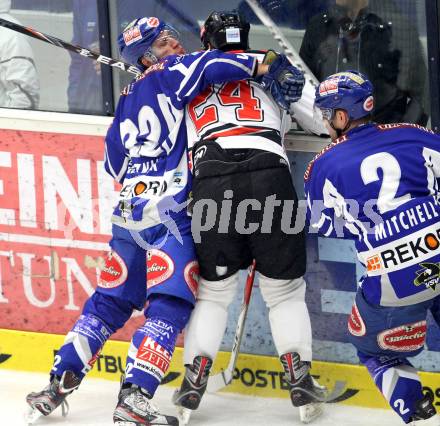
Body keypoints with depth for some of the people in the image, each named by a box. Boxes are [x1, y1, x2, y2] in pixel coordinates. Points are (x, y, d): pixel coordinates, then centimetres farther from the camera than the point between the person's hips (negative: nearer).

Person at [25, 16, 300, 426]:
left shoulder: (128, 98, 22)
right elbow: (209, 66, -19)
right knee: (169, 304, -9)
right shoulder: (171, 73, 0)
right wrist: (266, 66, -15)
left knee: (109, 302, 16)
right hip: (169, 209, -8)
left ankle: (57, 384, 15)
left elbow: (115, 162, 25)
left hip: (129, 213, 8)